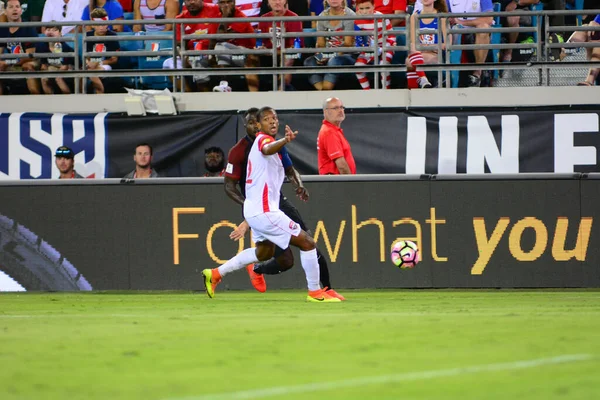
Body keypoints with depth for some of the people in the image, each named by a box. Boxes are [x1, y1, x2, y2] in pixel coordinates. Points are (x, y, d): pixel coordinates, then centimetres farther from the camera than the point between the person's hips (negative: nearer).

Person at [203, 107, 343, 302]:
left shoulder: (260, 141, 15)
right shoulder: (264, 139, -14)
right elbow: (268, 149, -40)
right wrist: (285, 140, -60)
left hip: (254, 210, 11)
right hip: (264, 211, -11)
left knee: (264, 252, 29)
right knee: (307, 243, -6)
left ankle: (215, 273, 28)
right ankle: (314, 292, 0)